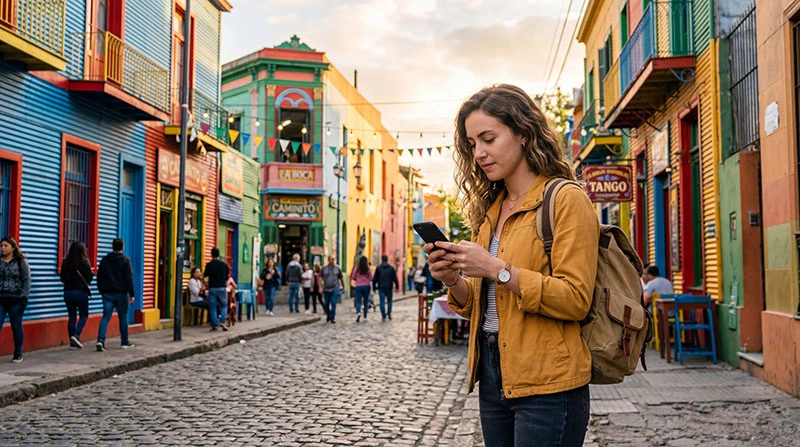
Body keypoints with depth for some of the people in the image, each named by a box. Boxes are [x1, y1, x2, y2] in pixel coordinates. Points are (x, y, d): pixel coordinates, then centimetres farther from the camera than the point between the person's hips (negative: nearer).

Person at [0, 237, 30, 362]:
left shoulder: (21, 261, 1)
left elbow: (26, 280, -3)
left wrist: (24, 297, -12)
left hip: (15, 299, -3)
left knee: (16, 327, 6)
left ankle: (18, 354, 17)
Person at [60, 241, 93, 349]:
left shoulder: (66, 262, 1)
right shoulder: (84, 262, -11)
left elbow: (62, 278, 6)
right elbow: (89, 278, -9)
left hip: (68, 291, 4)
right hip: (81, 291, -4)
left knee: (71, 316, 9)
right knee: (84, 315, 10)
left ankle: (72, 342, 9)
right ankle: (76, 335, -10)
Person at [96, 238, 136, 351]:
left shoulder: (105, 259, 9)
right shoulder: (125, 260, -5)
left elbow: (99, 277, 13)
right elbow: (129, 278, -10)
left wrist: (101, 291, 22)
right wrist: (132, 294, -8)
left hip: (107, 293, 3)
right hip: (121, 293, -3)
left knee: (106, 317, 0)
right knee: (123, 317, 9)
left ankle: (100, 340, -18)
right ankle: (125, 342, 17)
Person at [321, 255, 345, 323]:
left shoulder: (337, 268, 2)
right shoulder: (324, 268, 3)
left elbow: (341, 278, 10)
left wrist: (343, 288, 14)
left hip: (335, 289, -2)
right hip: (326, 289, 2)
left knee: (333, 303, -12)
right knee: (326, 304, 11)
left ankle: (332, 318, -8)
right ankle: (328, 315, 32)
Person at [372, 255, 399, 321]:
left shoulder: (378, 268, 0)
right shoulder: (391, 268, 2)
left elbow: (375, 278, 1)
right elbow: (395, 278, 1)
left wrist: (374, 287, 10)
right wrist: (397, 287, 7)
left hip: (381, 288, -1)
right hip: (389, 288, 1)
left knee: (382, 302, 0)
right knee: (389, 301, 15)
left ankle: (383, 316, -6)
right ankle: (389, 314, 4)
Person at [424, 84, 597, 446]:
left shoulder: (566, 200, -8)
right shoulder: (489, 210, 12)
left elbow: (576, 300, -16)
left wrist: (497, 270, -22)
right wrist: (454, 281, -5)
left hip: (546, 383, -7)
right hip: (493, 376, 7)